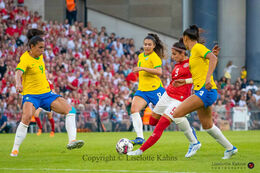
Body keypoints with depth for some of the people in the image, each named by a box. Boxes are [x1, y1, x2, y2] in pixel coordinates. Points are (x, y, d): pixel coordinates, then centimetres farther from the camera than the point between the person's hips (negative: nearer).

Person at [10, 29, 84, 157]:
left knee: (70, 110, -8)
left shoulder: (40, 56, 8)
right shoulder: (25, 59, -15)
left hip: (46, 93, 7)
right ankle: (15, 150, -21)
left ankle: (72, 141, -13)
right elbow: (18, 73, -35)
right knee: (27, 117, -32)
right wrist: (18, 84, -54)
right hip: (31, 94, -7)